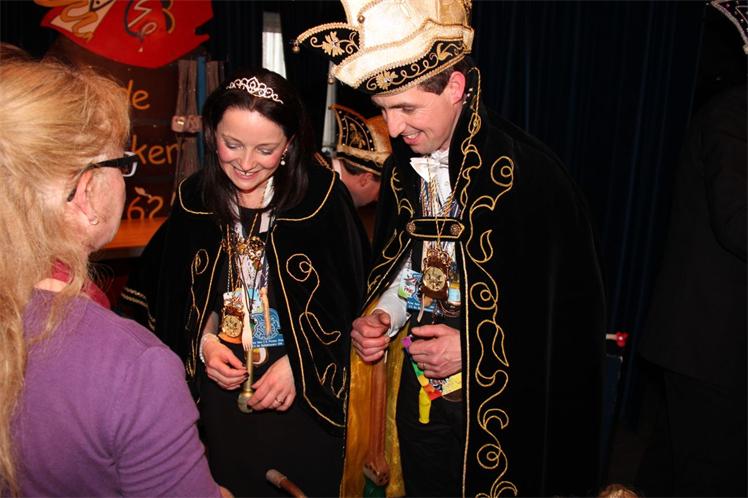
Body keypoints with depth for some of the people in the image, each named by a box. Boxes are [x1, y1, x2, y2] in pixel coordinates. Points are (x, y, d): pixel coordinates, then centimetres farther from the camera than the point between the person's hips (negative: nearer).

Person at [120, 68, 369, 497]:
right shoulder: (195, 199, -3)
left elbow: (347, 298, -11)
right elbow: (175, 291, 8)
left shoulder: (323, 195, -15)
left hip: (307, 388, -3)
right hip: (222, 385, 3)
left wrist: (297, 364, -15)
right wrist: (202, 342, -7)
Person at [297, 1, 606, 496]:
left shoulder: (531, 175, -22)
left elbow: (577, 312, -17)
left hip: (500, 409, -5)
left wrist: (476, 347, -19)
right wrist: (382, 316, -5)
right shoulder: (404, 167, -1)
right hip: (417, 394, 6)